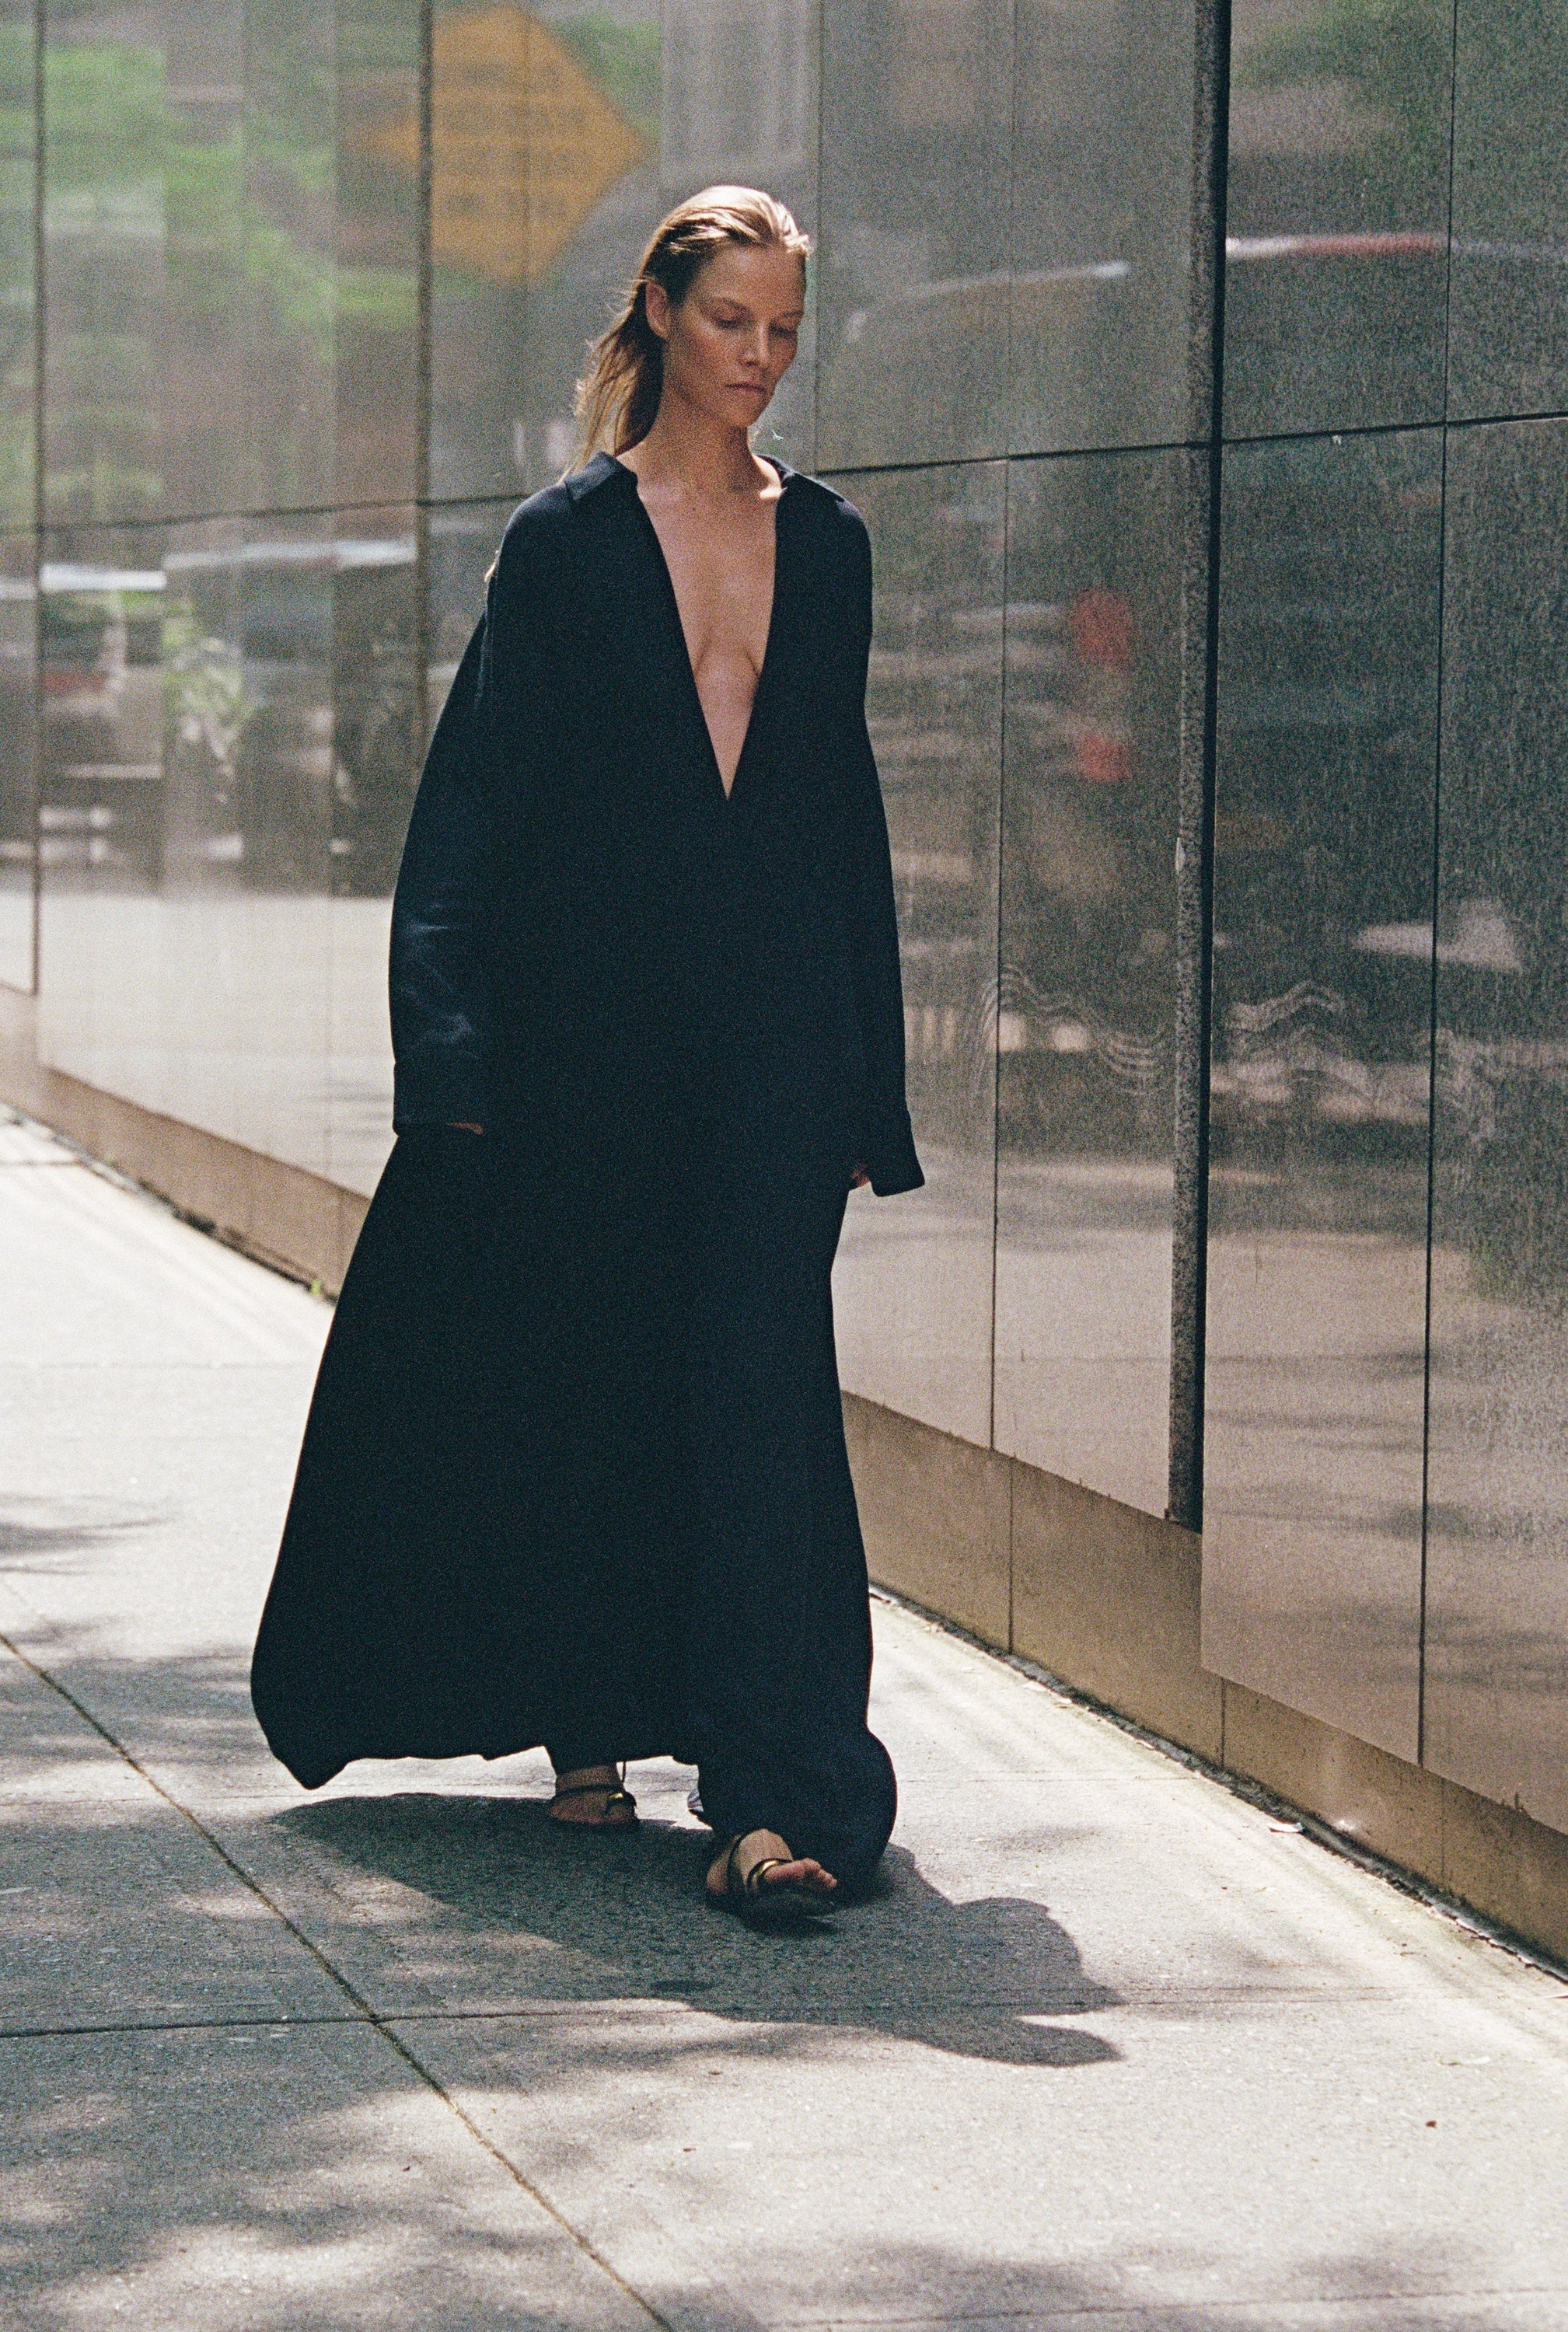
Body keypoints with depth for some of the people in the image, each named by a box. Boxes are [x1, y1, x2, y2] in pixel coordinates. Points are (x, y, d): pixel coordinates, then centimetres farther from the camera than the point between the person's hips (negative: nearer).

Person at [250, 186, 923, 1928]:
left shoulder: (824, 543, 11)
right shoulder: (567, 543, 1)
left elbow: (846, 804, 14)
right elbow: (482, 794, -2)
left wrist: (867, 1074, 11)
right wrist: (458, 1045, -10)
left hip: (773, 1026, 1)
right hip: (595, 1016, -1)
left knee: (757, 1375, -10)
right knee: (588, 1376, 9)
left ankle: (770, 1793, -14)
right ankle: (588, 1720, 30)